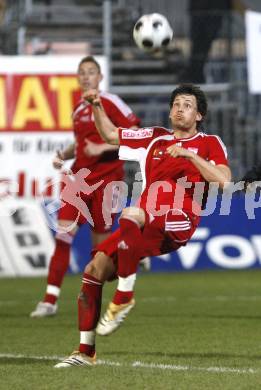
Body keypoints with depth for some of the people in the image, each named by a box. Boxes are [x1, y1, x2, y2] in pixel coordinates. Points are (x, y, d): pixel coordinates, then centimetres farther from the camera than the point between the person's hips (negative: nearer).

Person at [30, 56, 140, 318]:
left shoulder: (110, 103, -6)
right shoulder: (78, 109, 14)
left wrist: (102, 148, -17)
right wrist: (64, 155, 8)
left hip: (106, 179, -5)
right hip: (80, 178, 5)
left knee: (100, 242, -1)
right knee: (63, 232, -11)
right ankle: (50, 300, -14)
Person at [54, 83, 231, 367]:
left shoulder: (209, 143, 9)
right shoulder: (155, 138, 23)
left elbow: (223, 179, -8)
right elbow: (111, 134, 32)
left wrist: (189, 154, -13)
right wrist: (97, 107, 16)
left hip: (179, 223, -6)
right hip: (146, 226, 6)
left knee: (131, 215, -37)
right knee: (95, 268, -9)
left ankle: (124, 296, -28)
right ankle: (86, 352, -3)